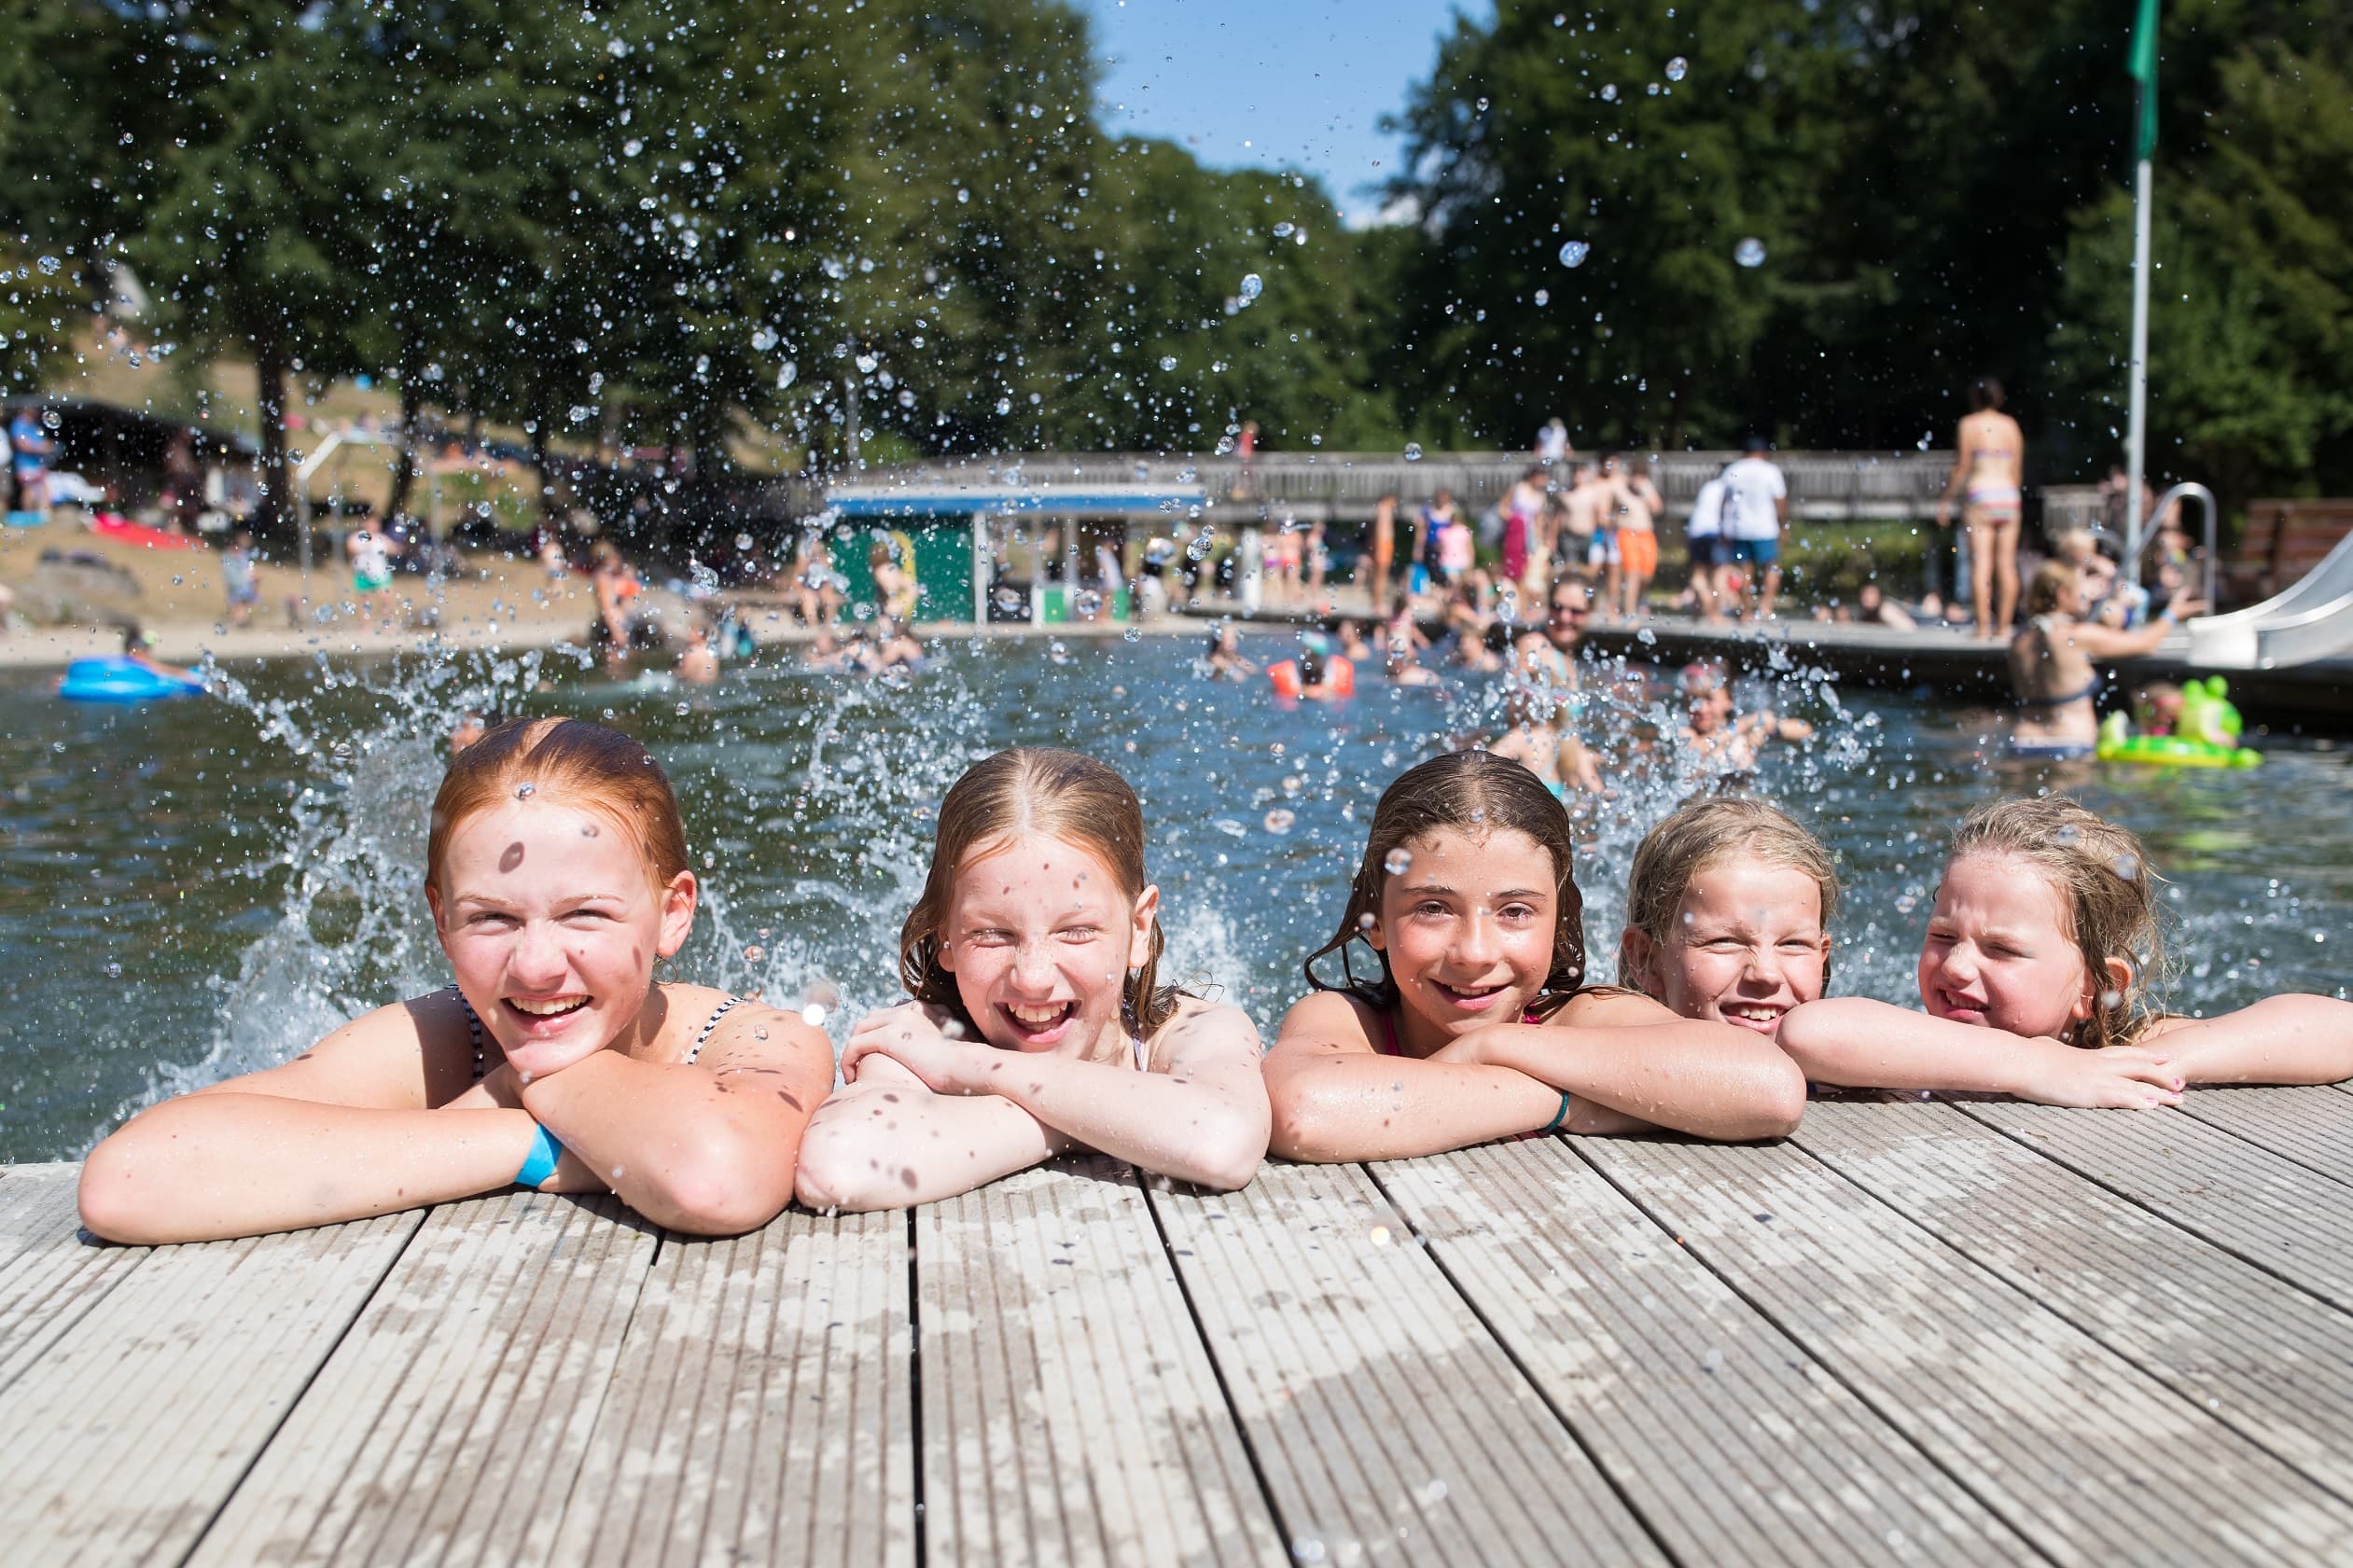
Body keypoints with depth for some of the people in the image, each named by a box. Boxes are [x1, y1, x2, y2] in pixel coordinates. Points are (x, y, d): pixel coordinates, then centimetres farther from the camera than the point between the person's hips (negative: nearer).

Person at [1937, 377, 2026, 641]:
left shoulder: (1969, 423, 0)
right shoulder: (2011, 424, 11)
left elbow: (1962, 468, -3)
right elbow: (2018, 469, 12)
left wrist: (1945, 500, 3)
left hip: (1980, 494, -4)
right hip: (2008, 496, 4)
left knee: (1981, 563, -5)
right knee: (2007, 564, 4)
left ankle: (1984, 625, -9)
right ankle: (2003, 625, 5)